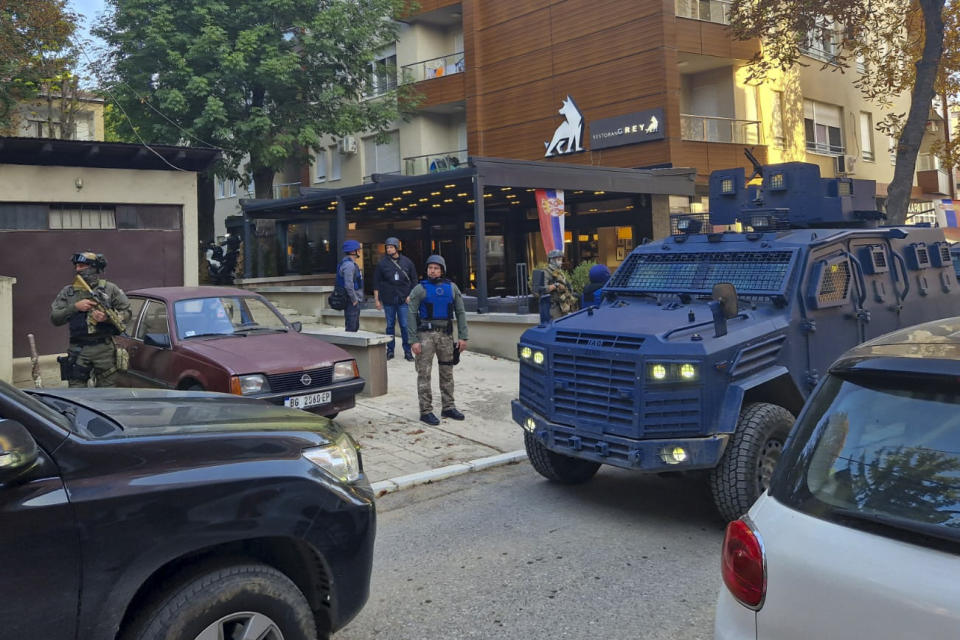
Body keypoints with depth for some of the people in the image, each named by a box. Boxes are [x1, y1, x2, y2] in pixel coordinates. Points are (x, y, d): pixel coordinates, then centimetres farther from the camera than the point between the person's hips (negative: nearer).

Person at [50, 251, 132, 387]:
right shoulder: (68, 292, 10)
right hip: (78, 351, 1)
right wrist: (75, 307, -9)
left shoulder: (110, 289, 5)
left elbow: (126, 313, 4)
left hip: (105, 350, -1)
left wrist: (108, 317, -14)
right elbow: (54, 318, 4)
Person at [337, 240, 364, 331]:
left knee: (355, 327, 16)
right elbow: (348, 285, -25)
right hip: (352, 302, -11)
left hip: (354, 301, 11)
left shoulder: (352, 263, 17)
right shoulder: (349, 264, -17)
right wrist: (354, 299, -18)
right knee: (351, 328, -8)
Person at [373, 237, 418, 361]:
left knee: (405, 326, -1)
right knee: (390, 325, 7)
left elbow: (414, 280, 9)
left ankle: (407, 351, 7)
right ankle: (390, 350, 16)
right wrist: (376, 299, 0)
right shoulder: (382, 263, 1)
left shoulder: (407, 262, 4)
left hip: (403, 299, 0)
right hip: (388, 300, 0)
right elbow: (376, 282, 3)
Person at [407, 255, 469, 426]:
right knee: (424, 373, -3)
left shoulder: (451, 288, 8)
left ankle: (448, 407, 22)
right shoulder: (420, 289, -2)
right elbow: (411, 315, -5)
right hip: (426, 334, -4)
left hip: (446, 334, 4)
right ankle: (426, 411, 2)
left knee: (447, 373, 11)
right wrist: (413, 341, -12)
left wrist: (463, 336, 1)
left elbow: (460, 312, 9)